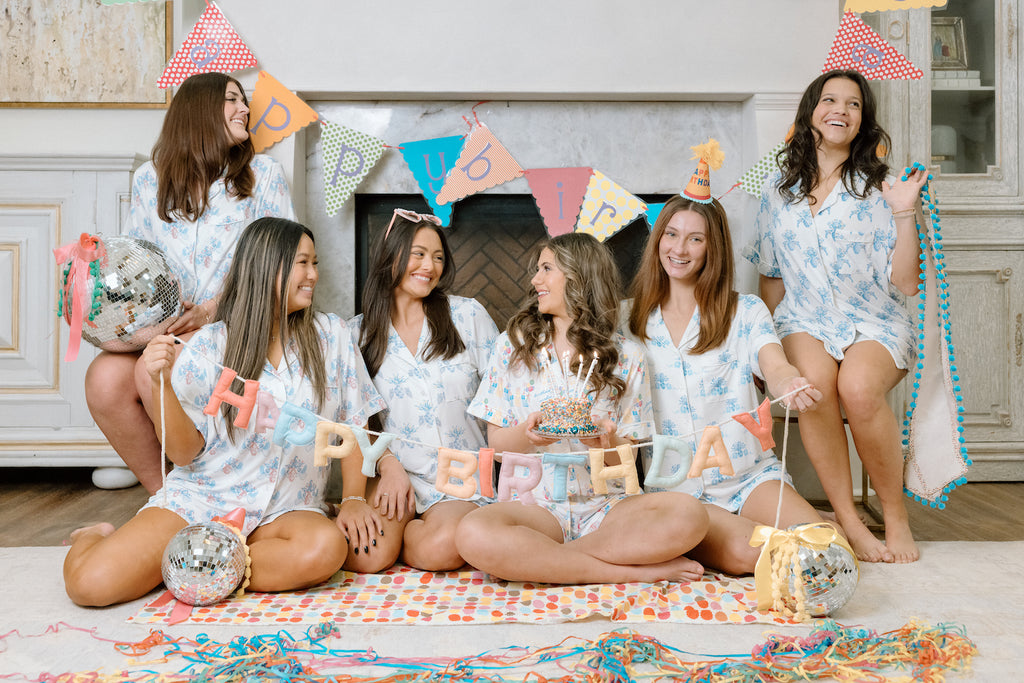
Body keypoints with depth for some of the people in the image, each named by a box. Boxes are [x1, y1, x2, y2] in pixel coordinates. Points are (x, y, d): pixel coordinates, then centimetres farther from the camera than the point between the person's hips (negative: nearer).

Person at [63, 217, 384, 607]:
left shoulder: (331, 335, 3)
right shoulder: (211, 345, -2)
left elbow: (354, 427, 7)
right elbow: (185, 453, -3)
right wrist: (162, 385, -18)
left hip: (286, 510, 1)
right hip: (200, 497, -1)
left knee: (327, 549, -34)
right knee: (90, 583, -19)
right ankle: (96, 538, 18)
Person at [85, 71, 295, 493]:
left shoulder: (263, 174, 6)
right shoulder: (149, 179, 14)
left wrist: (212, 309, -14)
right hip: (160, 330, 3)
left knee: (156, 370, -31)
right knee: (104, 378, -26)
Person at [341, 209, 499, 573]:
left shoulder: (467, 315, 3)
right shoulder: (359, 332, 6)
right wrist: (389, 465, -9)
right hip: (397, 472, 1)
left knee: (440, 549, -30)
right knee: (367, 556, -25)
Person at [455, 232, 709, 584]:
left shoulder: (625, 356, 6)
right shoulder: (511, 345, 8)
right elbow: (496, 440, 6)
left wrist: (607, 444, -19)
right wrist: (528, 434, -17)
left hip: (605, 505, 1)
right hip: (532, 503, 0)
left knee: (689, 515, -29)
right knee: (473, 534, -34)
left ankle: (536, 557, -18)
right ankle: (634, 571, -20)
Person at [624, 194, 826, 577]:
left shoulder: (746, 312, 4)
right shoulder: (631, 321, 7)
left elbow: (775, 367, -15)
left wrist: (792, 386, -39)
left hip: (749, 476, 1)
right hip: (675, 489, -1)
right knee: (745, 553, -27)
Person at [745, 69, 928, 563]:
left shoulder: (878, 187, 3)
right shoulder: (779, 189, 10)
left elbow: (904, 284, -3)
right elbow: (771, 277, 17)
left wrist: (904, 213, -13)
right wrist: (772, 337, 5)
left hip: (875, 323, -1)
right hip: (805, 322, 2)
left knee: (858, 387, -34)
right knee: (813, 378, -33)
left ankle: (896, 517, -11)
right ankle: (848, 522, -20)